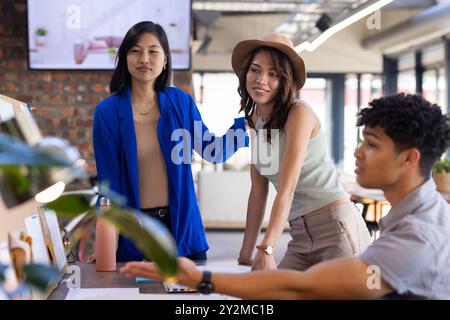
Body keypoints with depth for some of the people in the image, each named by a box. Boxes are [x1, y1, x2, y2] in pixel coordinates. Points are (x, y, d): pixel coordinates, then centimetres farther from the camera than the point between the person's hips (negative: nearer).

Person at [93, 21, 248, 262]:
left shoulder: (181, 102, -1)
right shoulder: (107, 112, -7)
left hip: (181, 224, 2)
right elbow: (109, 181, -6)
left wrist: (247, 121, -1)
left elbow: (213, 151, 8)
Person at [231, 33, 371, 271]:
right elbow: (258, 190, 9)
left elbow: (287, 188, -22)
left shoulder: (299, 113, -14)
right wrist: (246, 254, 8)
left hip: (336, 227, -6)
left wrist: (267, 249, -29)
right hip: (300, 236, 7)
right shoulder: (255, 117, 8)